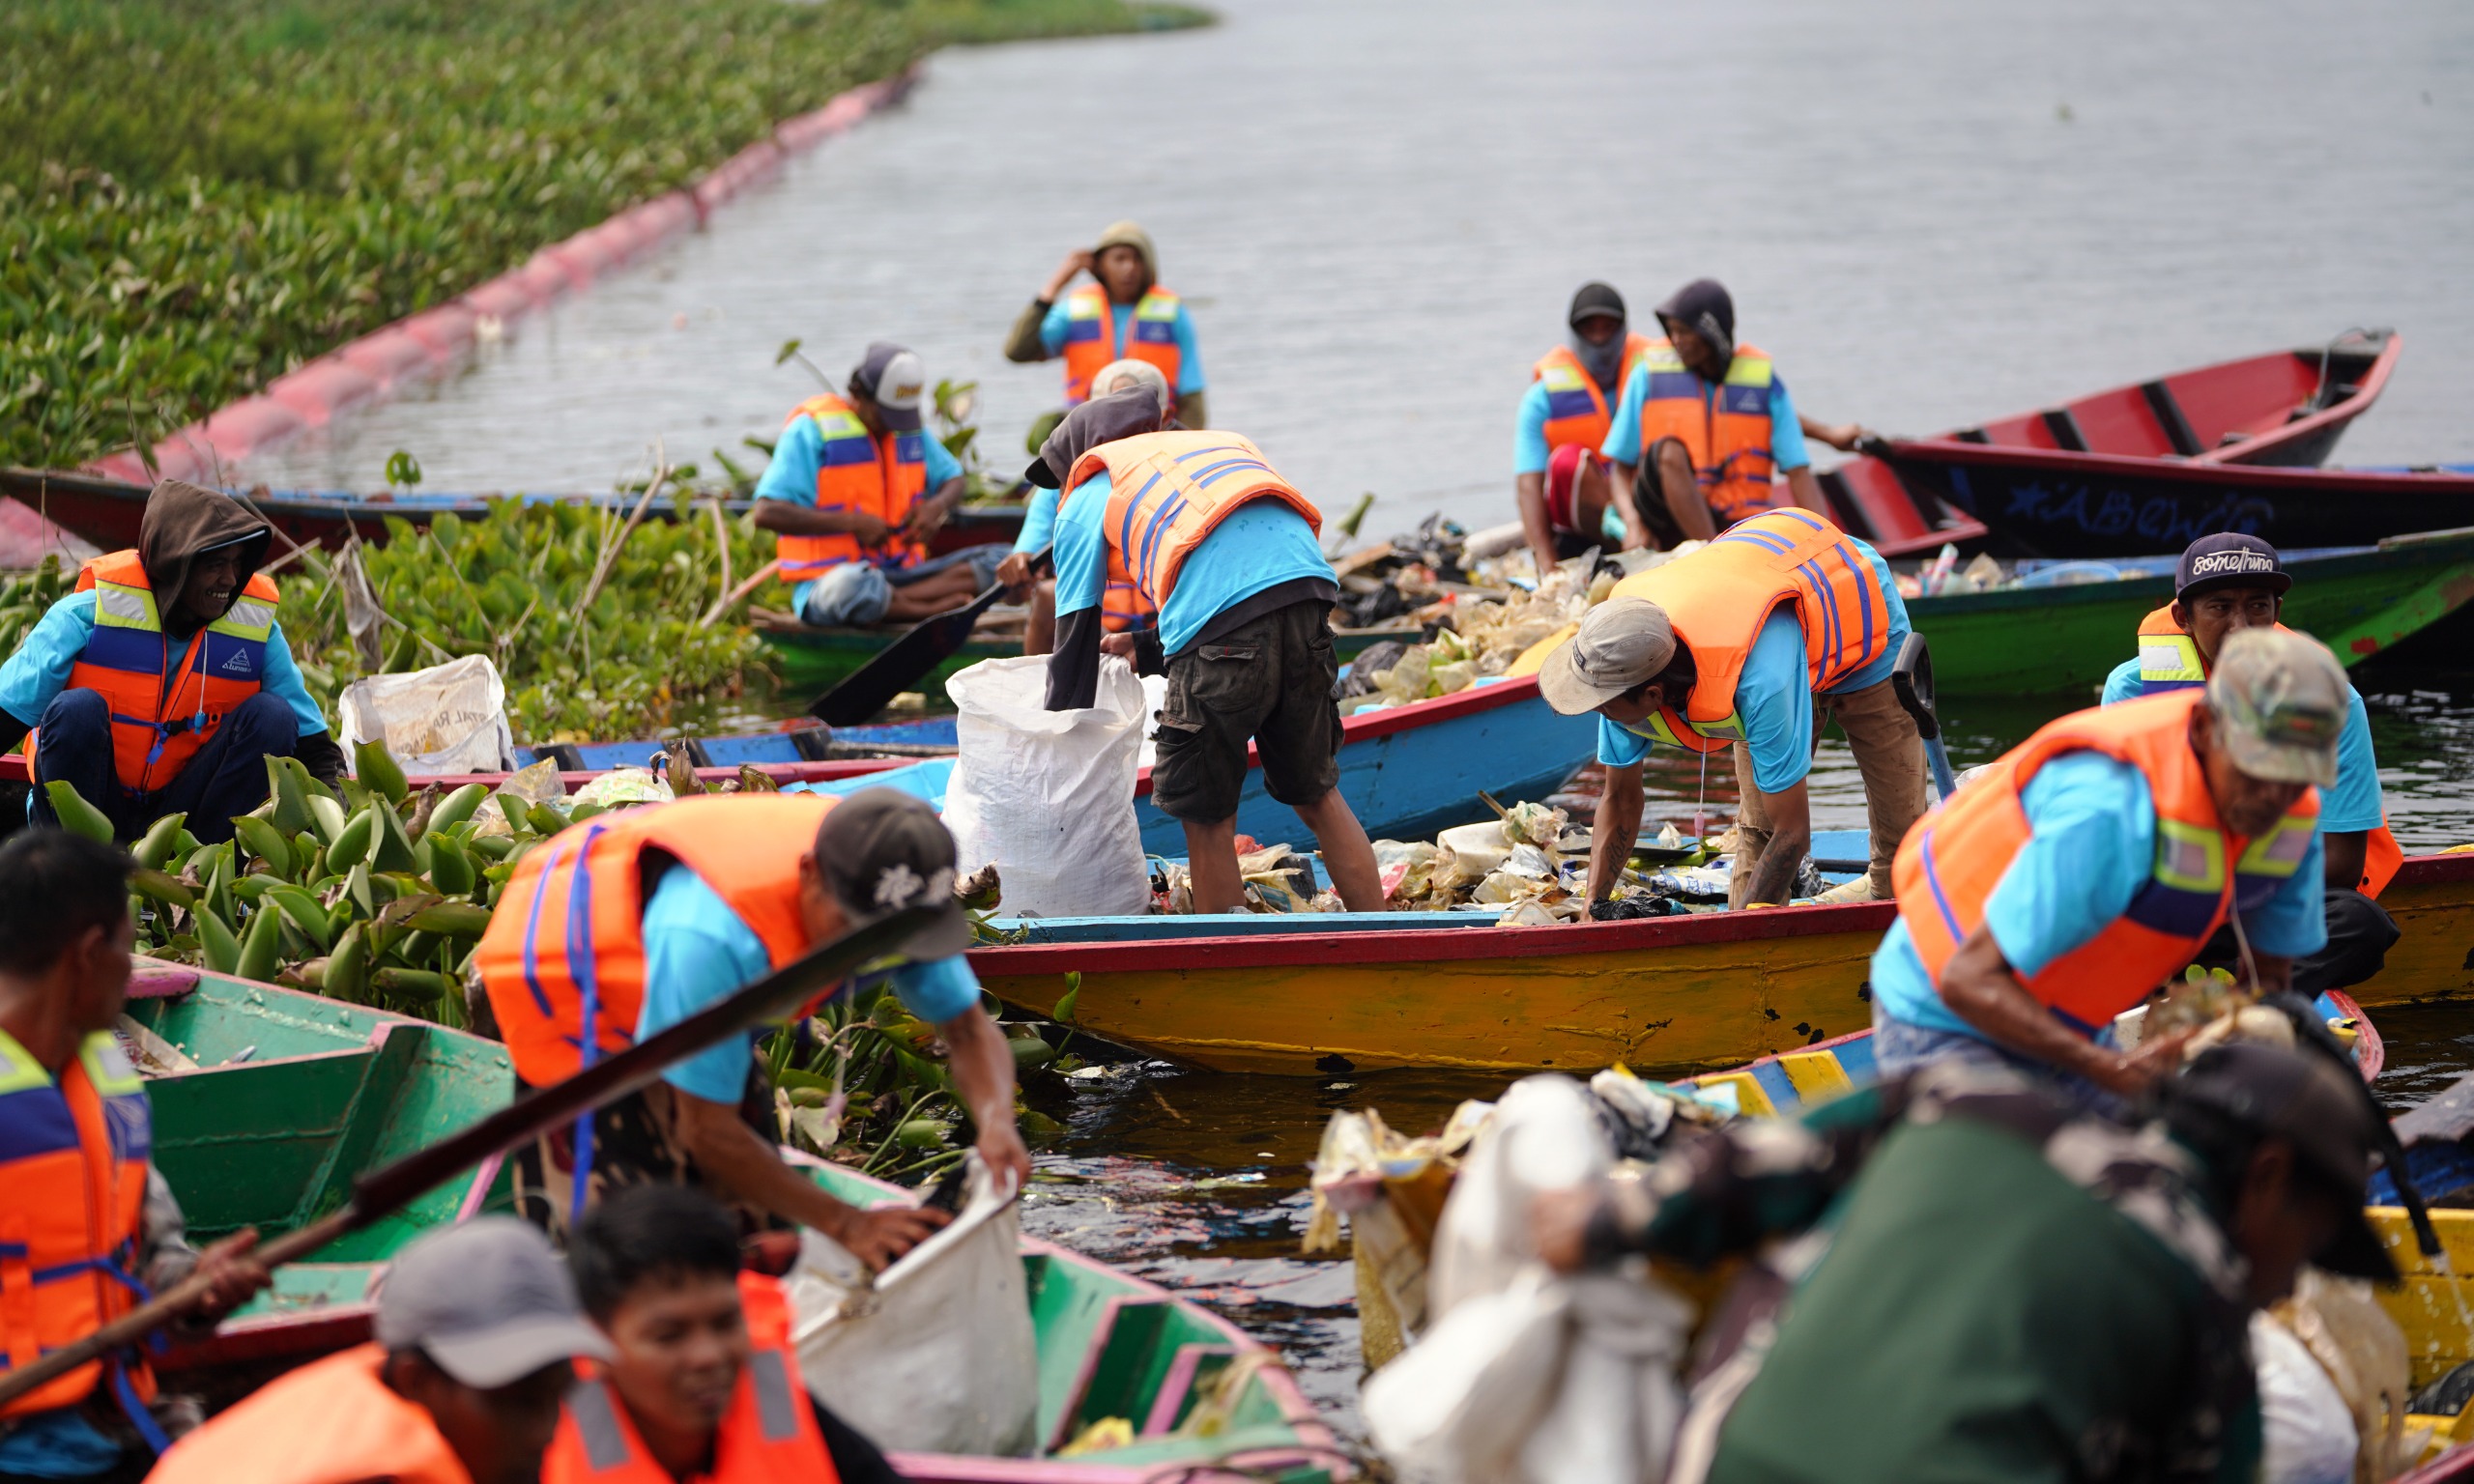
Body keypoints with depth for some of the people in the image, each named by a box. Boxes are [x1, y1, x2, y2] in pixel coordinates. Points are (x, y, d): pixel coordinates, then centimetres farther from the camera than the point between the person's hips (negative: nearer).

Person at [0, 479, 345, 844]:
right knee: (76, 708, -31)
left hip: (184, 813, 3)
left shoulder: (256, 624, -4)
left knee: (272, 713, -17)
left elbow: (312, 741, -1)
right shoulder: (90, 613, -14)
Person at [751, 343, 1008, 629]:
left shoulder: (907, 427, 12)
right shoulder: (813, 429, -9)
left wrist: (937, 506, 0)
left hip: (899, 573, 7)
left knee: (1000, 559, -10)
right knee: (852, 585, -44)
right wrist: (852, 522, -21)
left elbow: (953, 479, 25)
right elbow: (766, 513, -18)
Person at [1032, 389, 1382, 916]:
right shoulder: (1224, 445, 38)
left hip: (1222, 624, -6)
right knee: (1316, 794, 21)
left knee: (1207, 818, 9)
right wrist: (1146, 649, 43)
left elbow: (1075, 635, 20)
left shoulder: (1088, 498, 21)